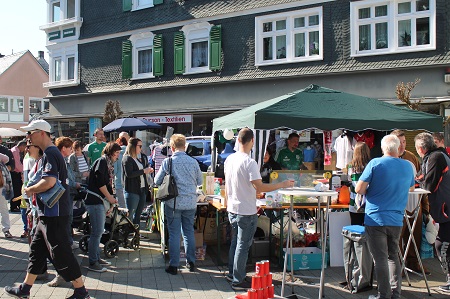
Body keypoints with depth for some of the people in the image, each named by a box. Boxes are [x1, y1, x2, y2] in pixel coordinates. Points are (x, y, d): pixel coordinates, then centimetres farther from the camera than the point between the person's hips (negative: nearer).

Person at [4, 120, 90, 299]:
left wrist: (30, 190, -14)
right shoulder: (51, 153, 15)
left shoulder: (50, 154, -17)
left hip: (53, 213, -11)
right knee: (37, 249, 18)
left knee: (60, 252, -4)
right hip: (48, 212, 11)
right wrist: (34, 190, 13)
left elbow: (49, 181, -30)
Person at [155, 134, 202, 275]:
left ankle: (173, 266, 11)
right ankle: (191, 262, 24)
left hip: (173, 203, -2)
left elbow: (157, 181, 1)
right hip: (190, 203, 2)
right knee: (189, 232, 16)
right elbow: (200, 181, 9)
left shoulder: (167, 162, -9)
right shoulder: (193, 162, -3)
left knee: (174, 234, 5)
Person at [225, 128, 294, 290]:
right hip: (246, 212, -8)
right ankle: (238, 281, 11)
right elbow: (259, 187, -25)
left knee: (235, 242, 21)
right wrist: (282, 185, -16)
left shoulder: (229, 159, 3)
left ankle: (232, 273, 33)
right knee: (243, 246, 2)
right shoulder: (249, 162, -21)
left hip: (232, 209, 8)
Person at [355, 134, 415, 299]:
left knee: (380, 258, 2)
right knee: (393, 256, 17)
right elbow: (411, 188, 22)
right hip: (397, 219, 5)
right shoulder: (408, 166, 4)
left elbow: (359, 189, -13)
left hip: (376, 219, -4)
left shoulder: (375, 163, -11)